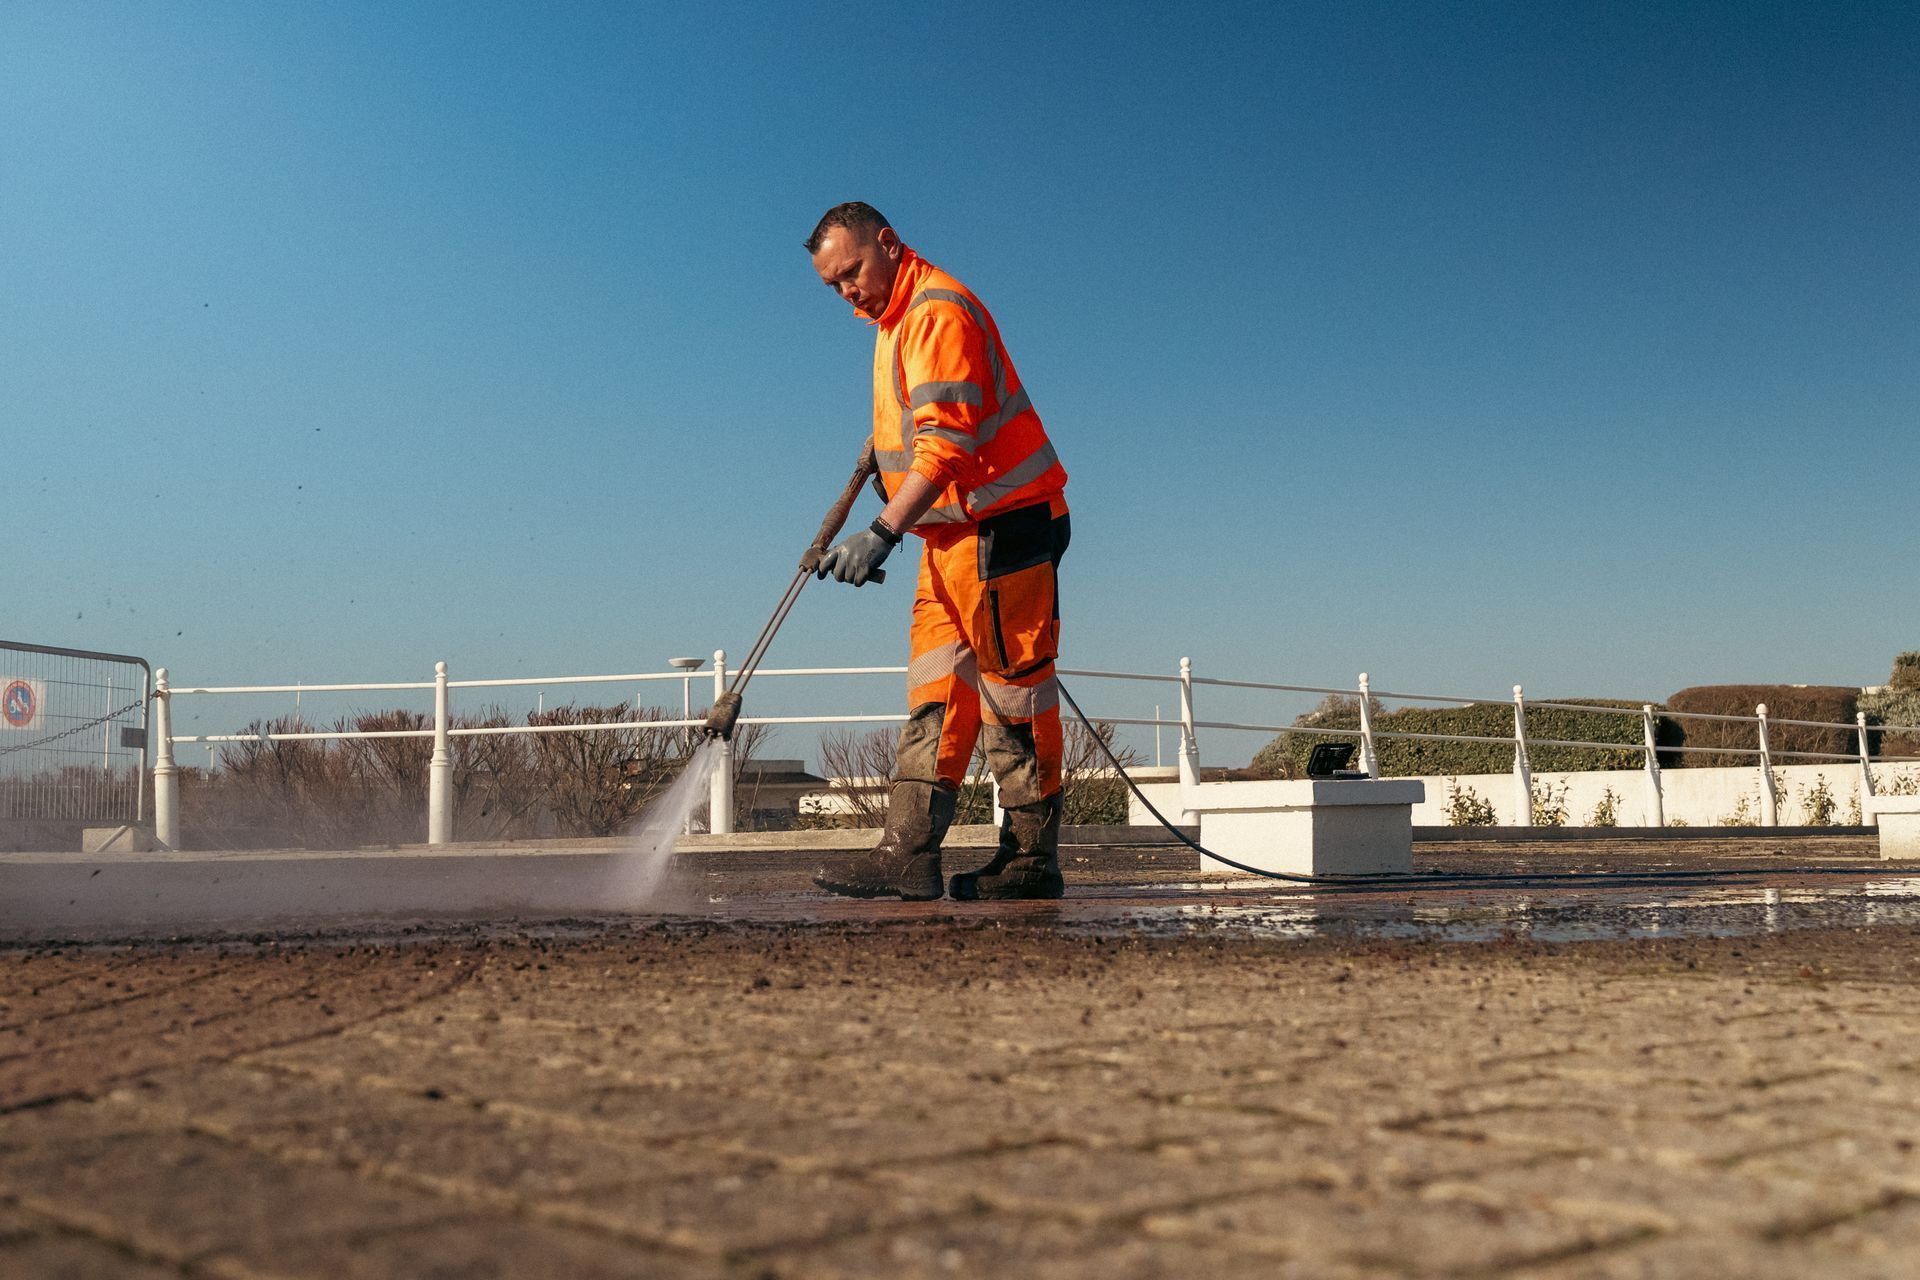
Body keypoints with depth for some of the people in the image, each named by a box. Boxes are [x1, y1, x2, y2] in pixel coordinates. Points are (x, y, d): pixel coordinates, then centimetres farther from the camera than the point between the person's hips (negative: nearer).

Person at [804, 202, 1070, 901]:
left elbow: (947, 443, -25)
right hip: (952, 534, 10)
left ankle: (1031, 861, 1)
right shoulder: (894, 321, 20)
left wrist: (882, 533, -29)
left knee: (1012, 689, -5)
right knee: (935, 695, 3)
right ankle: (909, 850, 2)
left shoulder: (938, 310, -14)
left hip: (1000, 524, -10)